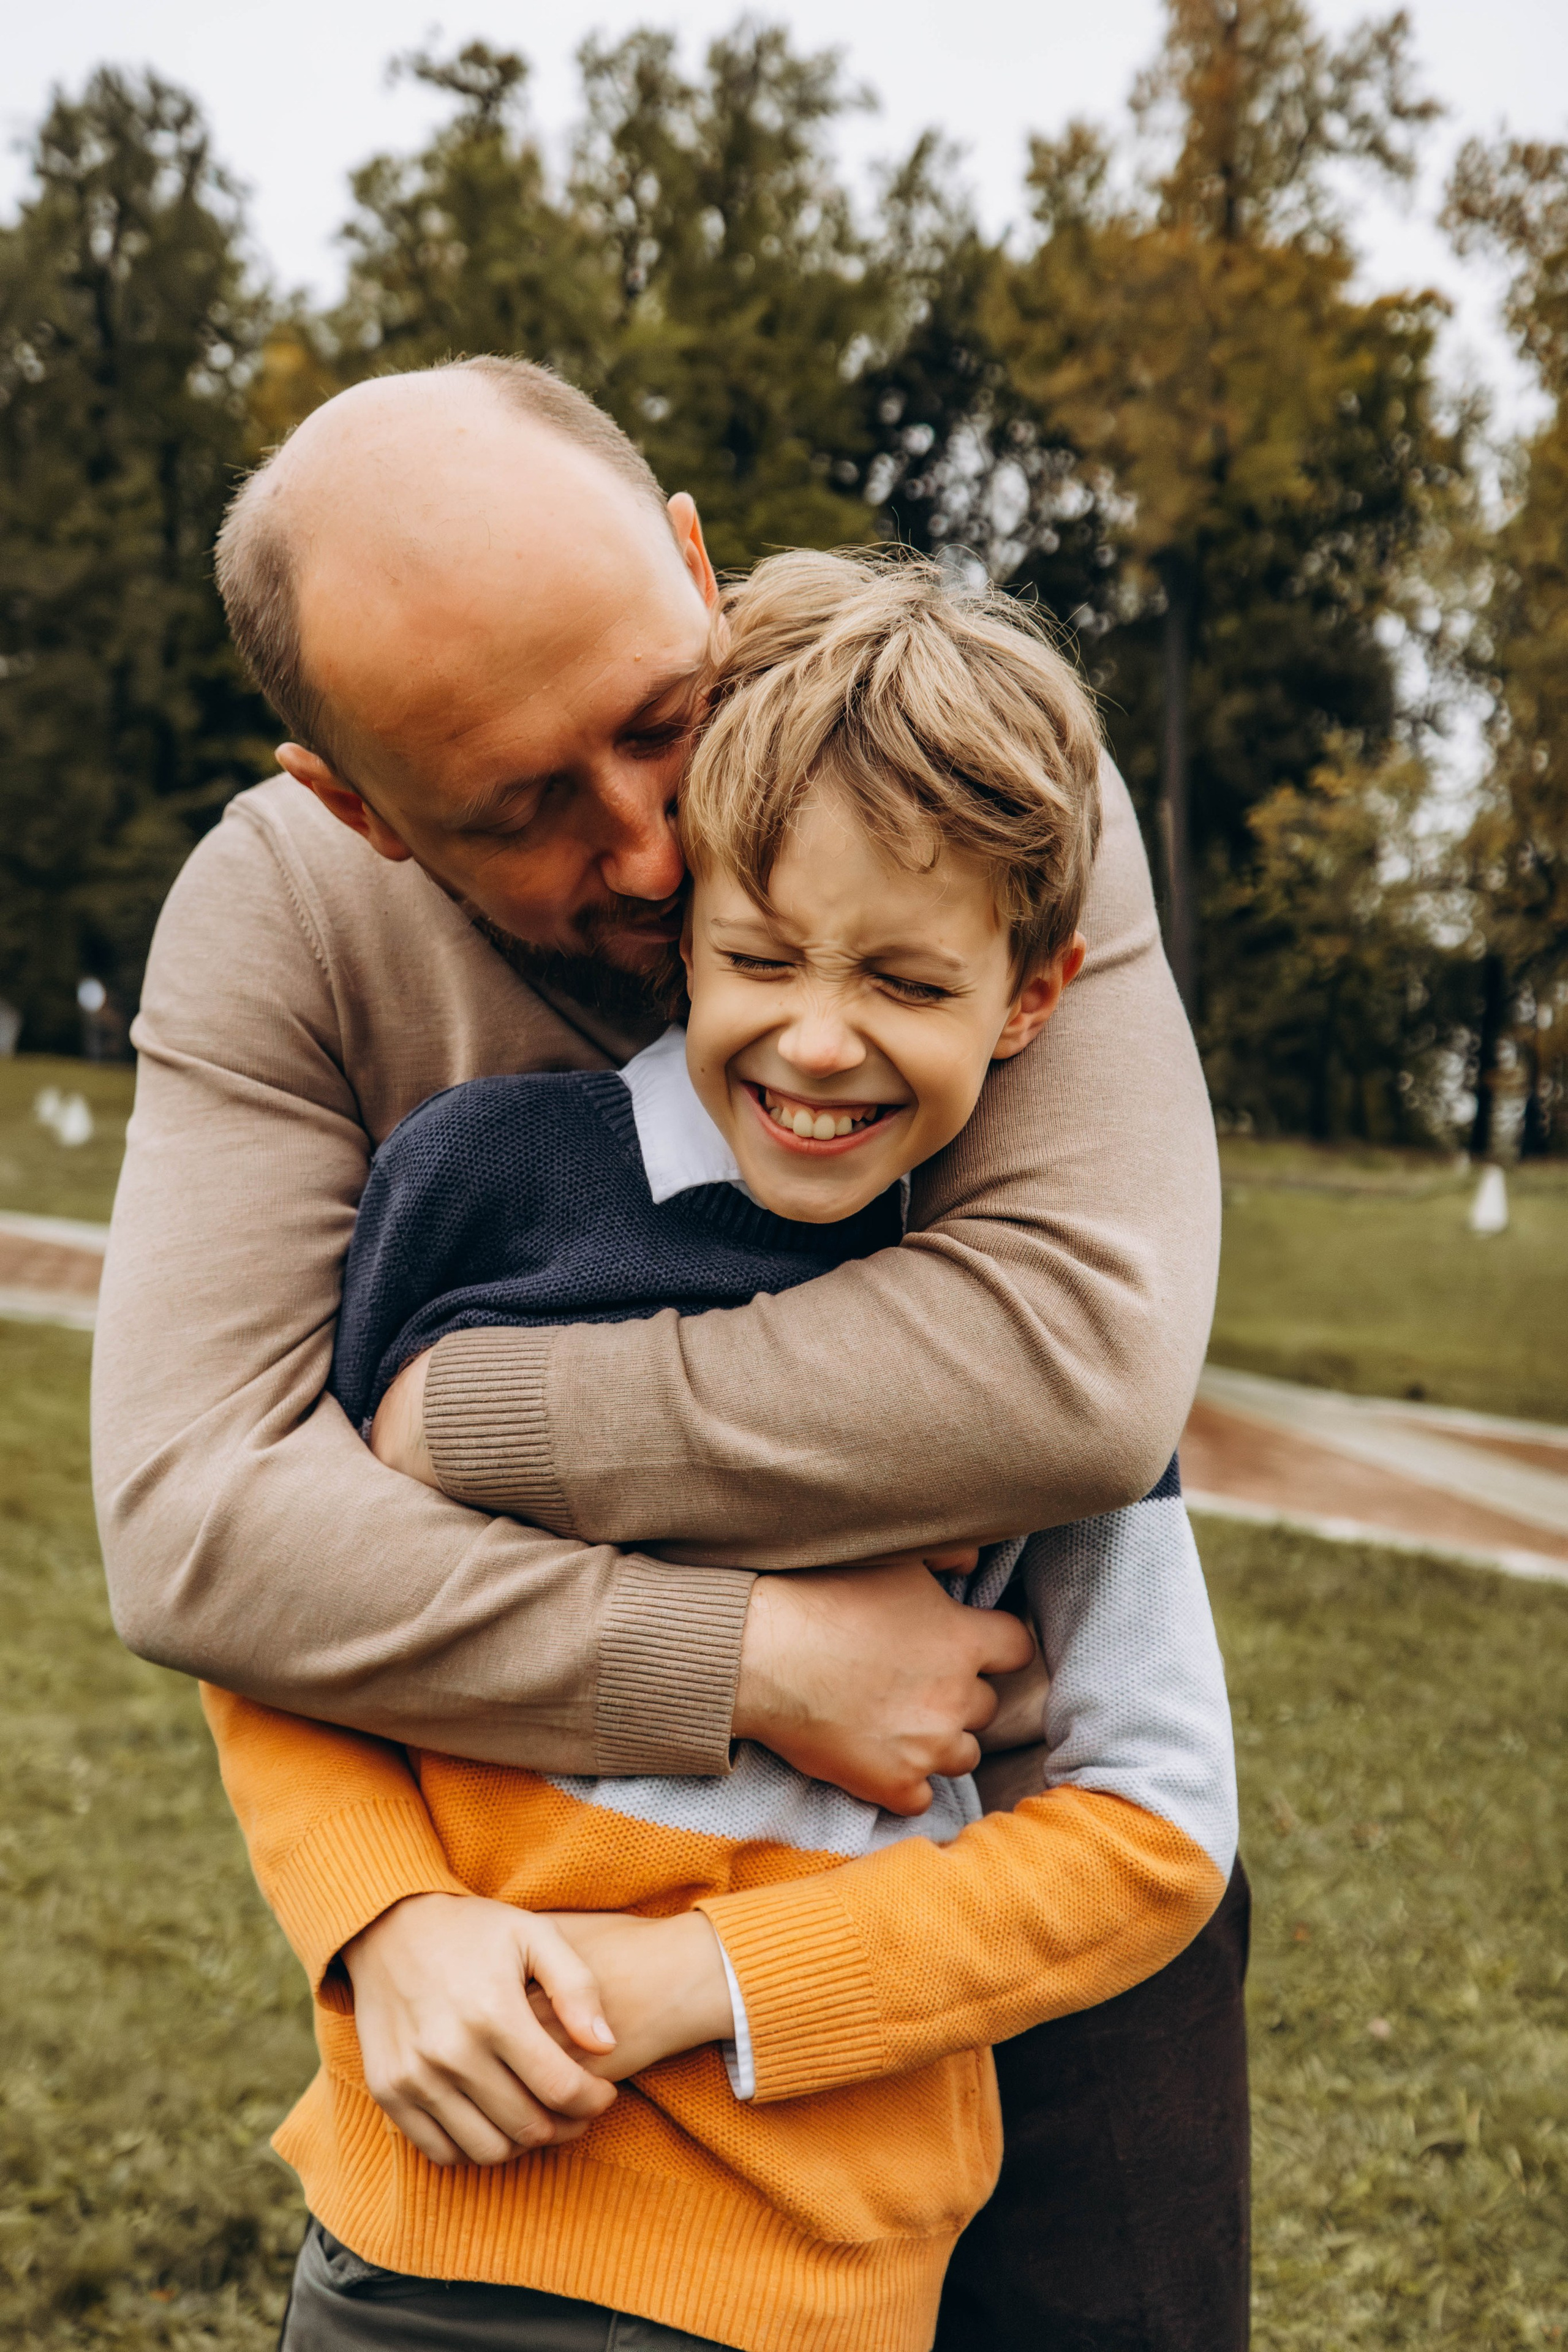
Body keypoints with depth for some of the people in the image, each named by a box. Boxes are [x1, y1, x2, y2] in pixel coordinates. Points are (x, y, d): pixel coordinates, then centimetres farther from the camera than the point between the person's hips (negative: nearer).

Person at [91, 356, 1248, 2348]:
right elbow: (195, 1524, -27)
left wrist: (459, 1409, -28)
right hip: (578, 1828, 1)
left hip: (1033, 1807, 0)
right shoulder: (282, 912, -18)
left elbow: (1086, 1363, -36)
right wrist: (751, 1660, -36)